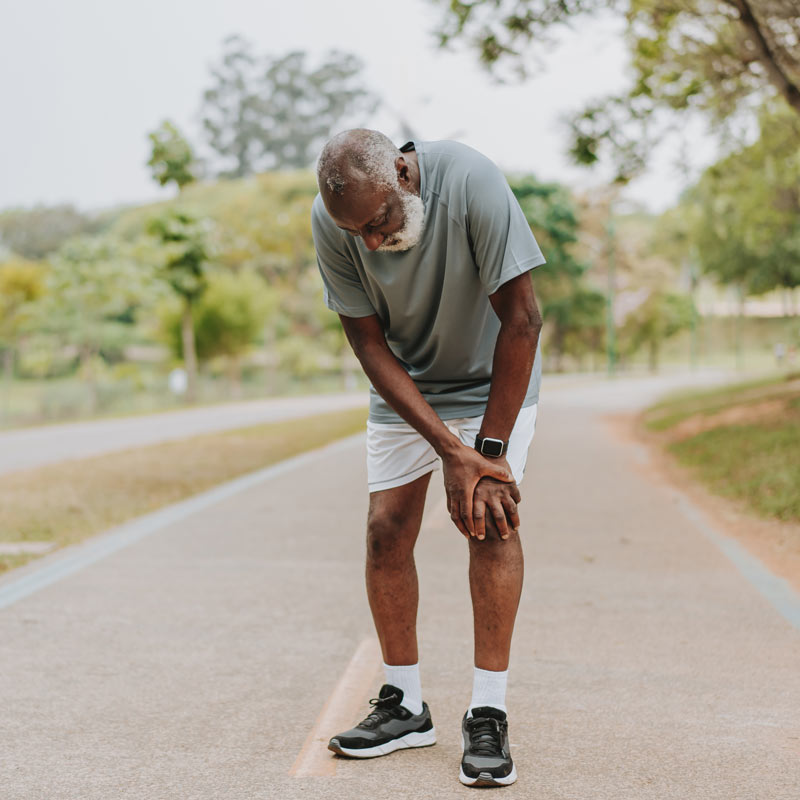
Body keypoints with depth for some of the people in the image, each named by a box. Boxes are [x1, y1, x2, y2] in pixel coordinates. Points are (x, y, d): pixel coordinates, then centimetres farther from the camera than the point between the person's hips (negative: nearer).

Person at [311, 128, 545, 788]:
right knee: (386, 529, -4)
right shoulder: (332, 223, -21)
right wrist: (451, 450, -24)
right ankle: (405, 707, 11)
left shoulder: (470, 182, -32)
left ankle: (489, 714, -12)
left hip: (494, 380, -3)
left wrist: (490, 449, -26)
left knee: (492, 518, -19)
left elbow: (521, 320, -28)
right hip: (403, 388, 3)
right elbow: (369, 343, -17)